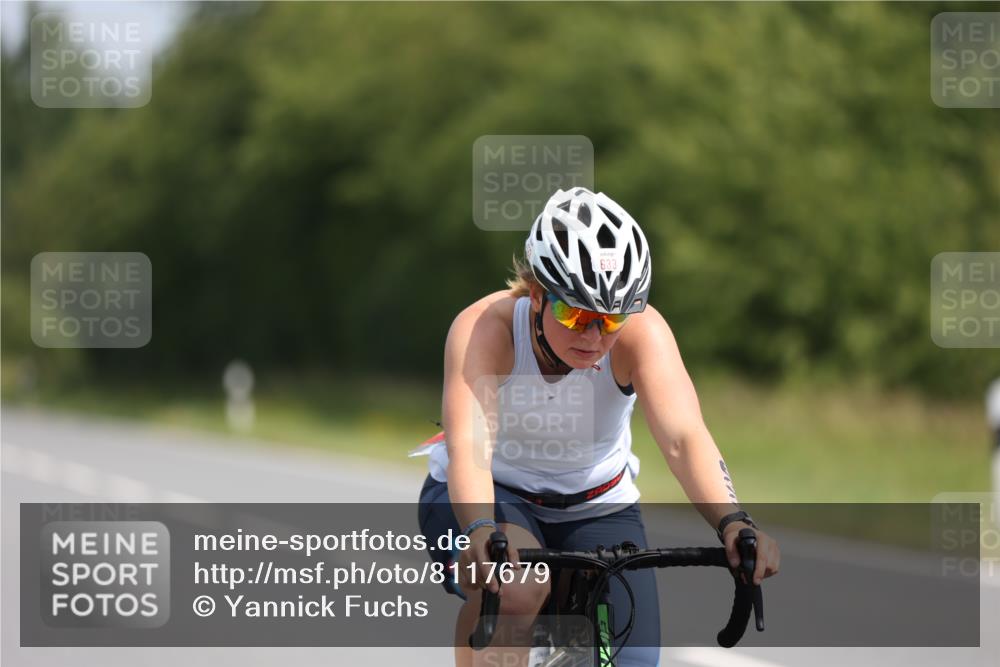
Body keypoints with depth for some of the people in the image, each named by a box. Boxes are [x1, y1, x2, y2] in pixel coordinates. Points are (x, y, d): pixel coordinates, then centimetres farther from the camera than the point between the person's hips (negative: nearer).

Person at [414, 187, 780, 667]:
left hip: (595, 506, 2)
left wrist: (733, 524, -57)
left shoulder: (640, 330, -25)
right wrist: (481, 533, -63)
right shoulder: (484, 327, -29)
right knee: (518, 585, -36)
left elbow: (684, 438, -39)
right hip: (490, 498, -2)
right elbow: (468, 446, -43)